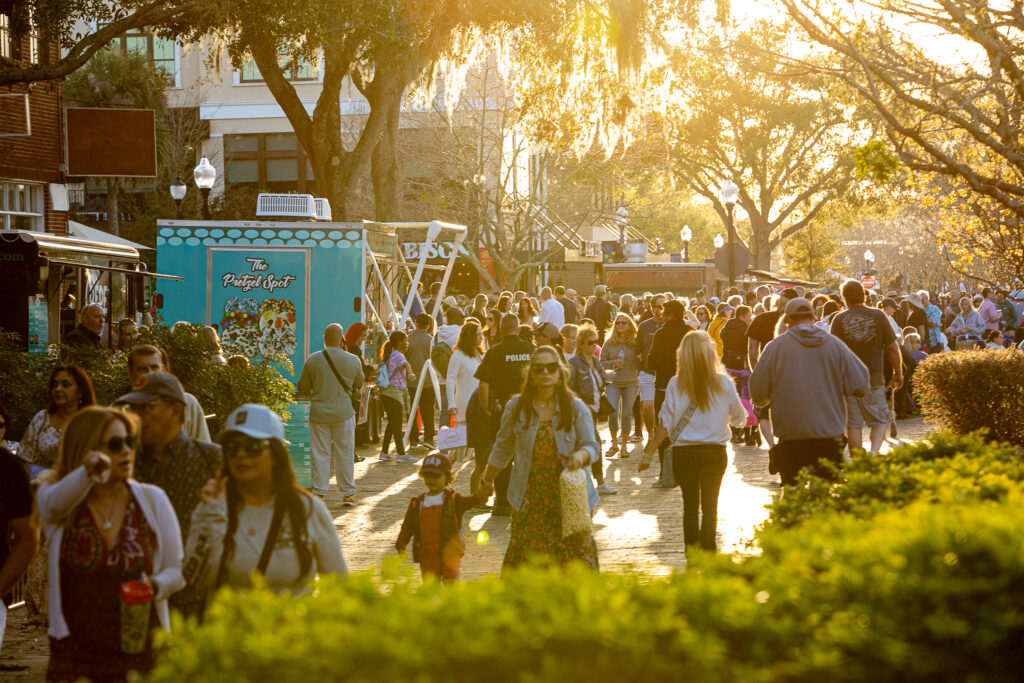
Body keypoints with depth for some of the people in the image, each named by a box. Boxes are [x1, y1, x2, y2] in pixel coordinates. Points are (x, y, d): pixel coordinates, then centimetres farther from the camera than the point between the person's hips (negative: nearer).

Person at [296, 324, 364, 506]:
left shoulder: (312, 360, -4)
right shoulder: (353, 361, -4)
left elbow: (302, 389, 5)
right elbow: (359, 384, 12)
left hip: (319, 413, 0)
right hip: (344, 412, 0)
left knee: (320, 454, 7)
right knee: (345, 453, 8)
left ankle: (319, 493, 8)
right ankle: (348, 494, 13)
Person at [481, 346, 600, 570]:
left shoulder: (576, 408, 2)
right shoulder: (517, 407, 4)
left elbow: (592, 446, 2)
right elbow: (503, 447, 16)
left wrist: (581, 455, -21)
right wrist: (487, 480, 23)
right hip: (530, 498, 0)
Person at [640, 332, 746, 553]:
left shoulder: (676, 385, -7)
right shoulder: (724, 383, -6)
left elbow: (665, 424, -8)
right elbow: (739, 419, 5)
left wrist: (648, 454, -1)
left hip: (683, 451, 0)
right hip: (715, 451, 0)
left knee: (690, 503, 11)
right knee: (710, 504, 9)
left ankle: (691, 548, 12)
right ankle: (708, 550, 7)